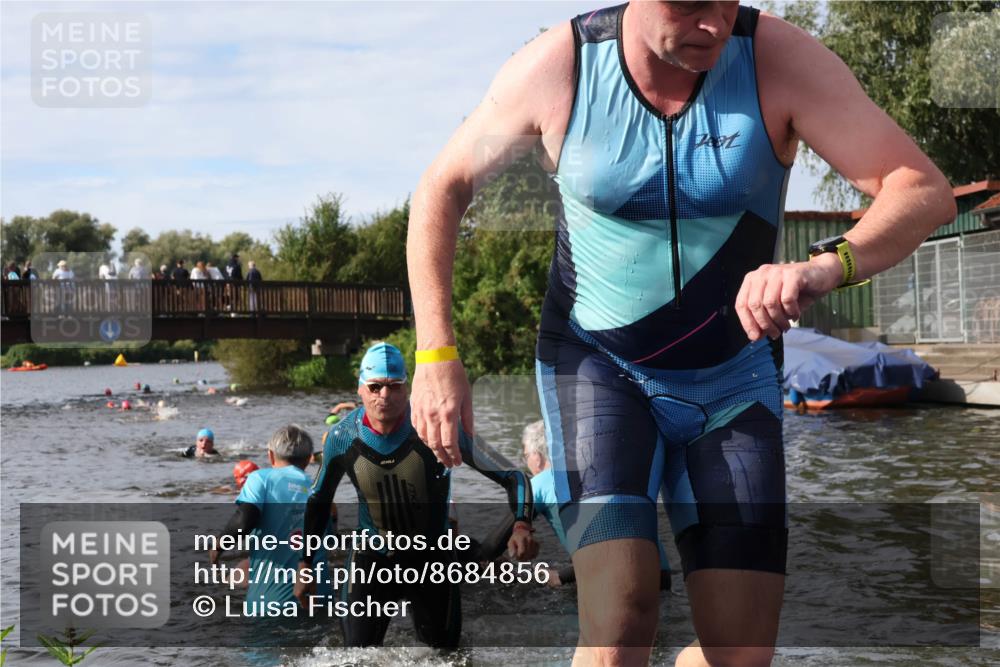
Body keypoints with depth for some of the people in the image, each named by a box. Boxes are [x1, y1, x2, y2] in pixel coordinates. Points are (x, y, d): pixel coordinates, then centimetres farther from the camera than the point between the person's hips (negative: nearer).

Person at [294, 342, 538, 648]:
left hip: (433, 557, -1)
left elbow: (511, 476, -21)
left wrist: (521, 526, -38)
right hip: (371, 558, 1)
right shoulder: (341, 438, -14)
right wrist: (306, 564, 7)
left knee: (443, 647, 11)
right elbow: (318, 500, 6)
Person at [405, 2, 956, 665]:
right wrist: (435, 353, -10)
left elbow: (926, 191, -22)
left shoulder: (778, 57, -16)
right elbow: (442, 188, -1)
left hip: (734, 378, 2)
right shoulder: (556, 68, -15)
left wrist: (827, 266, -43)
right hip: (596, 365, -1)